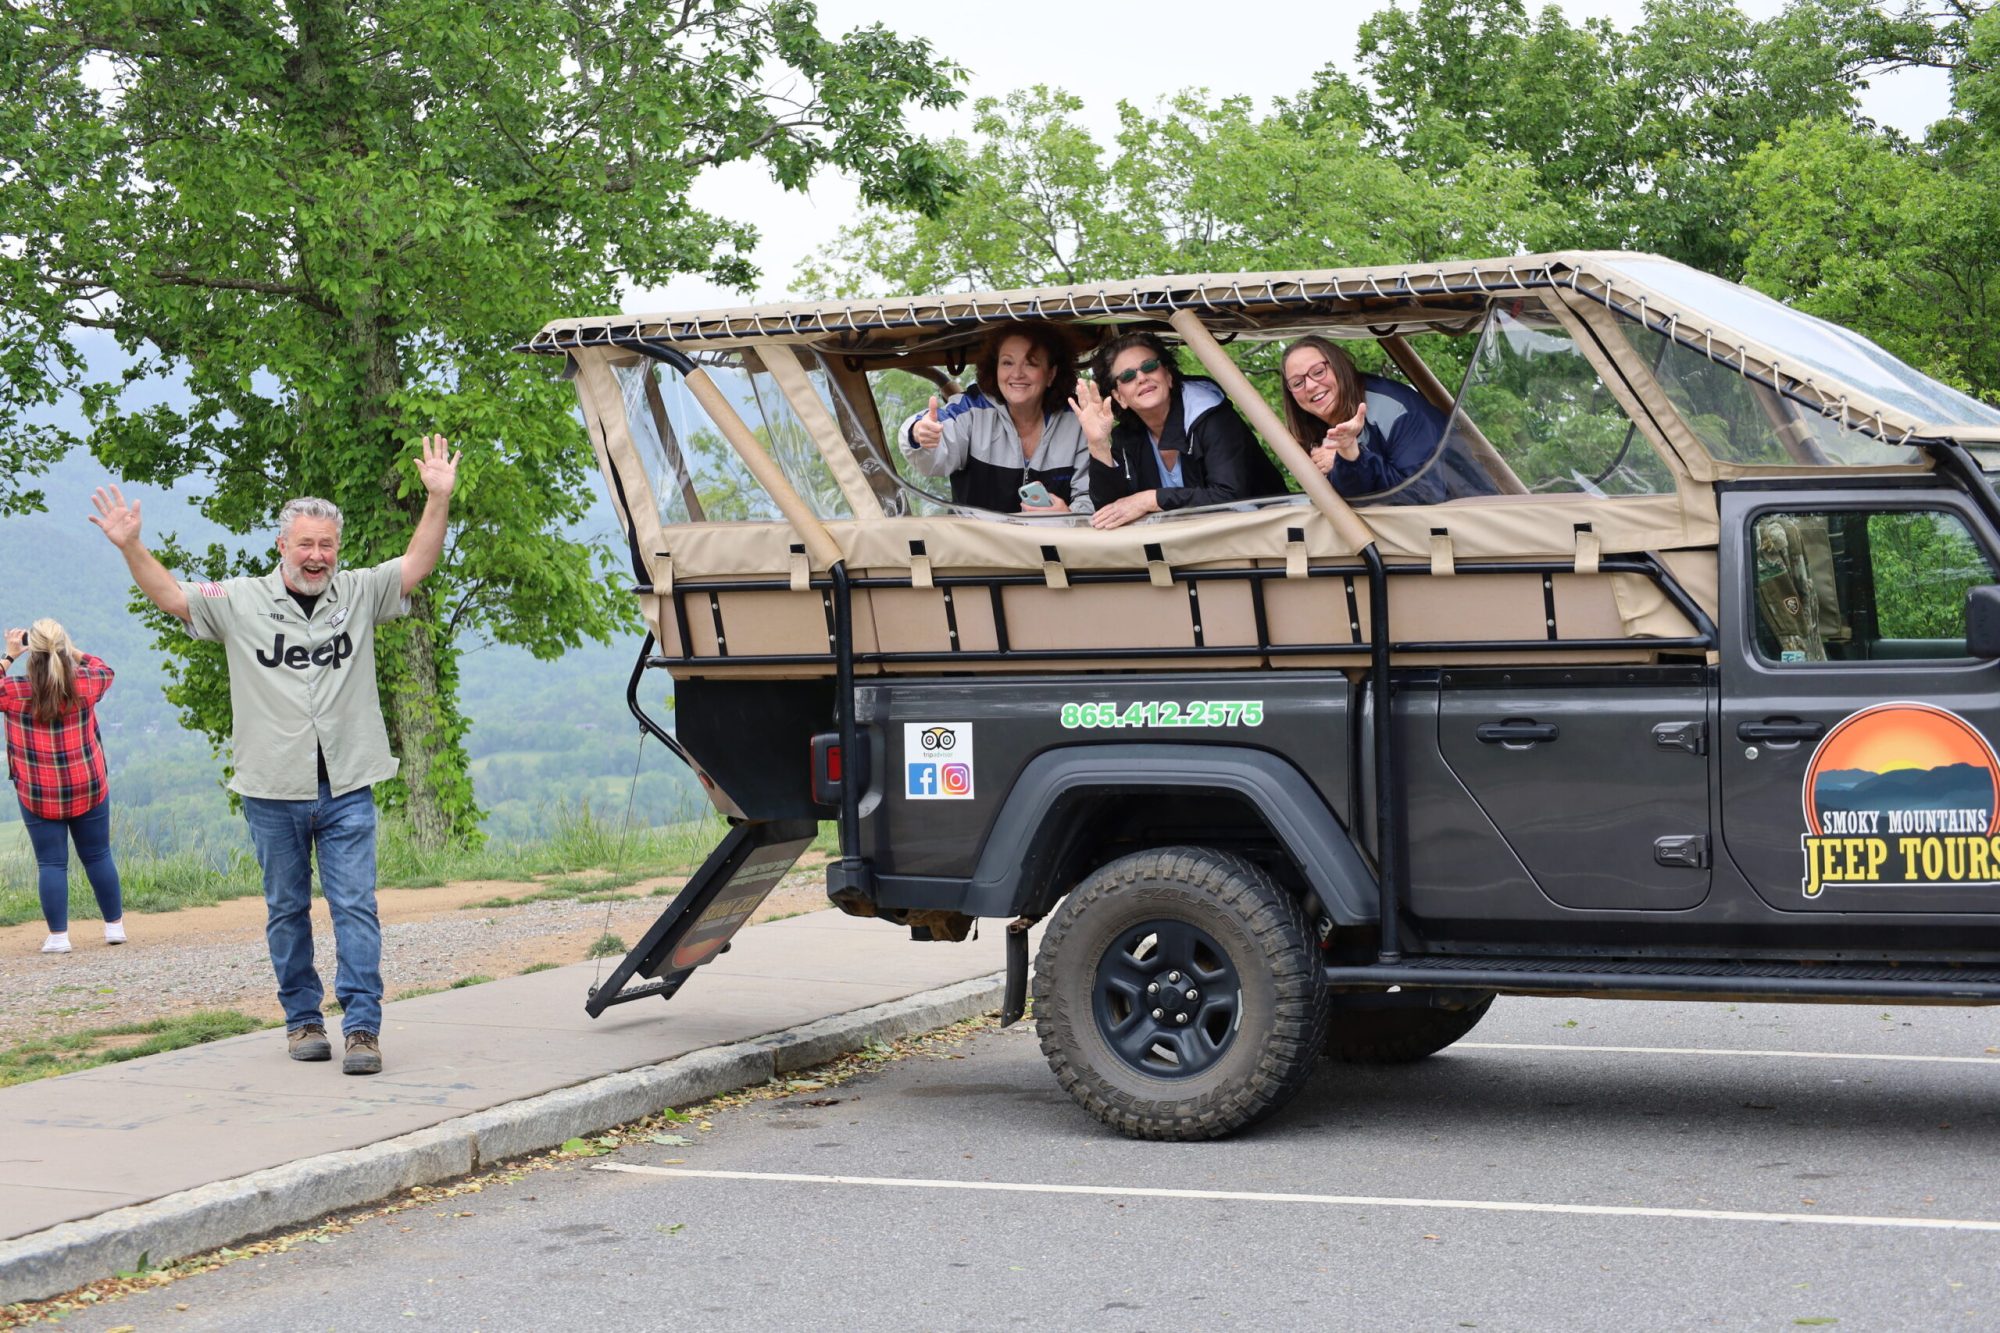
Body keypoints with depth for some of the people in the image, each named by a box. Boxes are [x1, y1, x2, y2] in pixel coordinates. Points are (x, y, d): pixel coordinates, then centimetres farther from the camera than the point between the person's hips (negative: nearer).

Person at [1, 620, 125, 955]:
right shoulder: (86, 684, -7)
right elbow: (104, 670, 16)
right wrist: (71, 650, 15)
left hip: (38, 797, -1)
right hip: (89, 789, 2)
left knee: (51, 864, 4)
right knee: (98, 857, 13)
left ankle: (58, 936, 2)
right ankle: (115, 925, 21)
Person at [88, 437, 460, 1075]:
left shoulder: (359, 594, 4)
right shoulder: (242, 600, 2)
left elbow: (417, 563, -1)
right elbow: (169, 595, 3)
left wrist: (438, 498, -13)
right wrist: (130, 547, -11)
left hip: (346, 789, 0)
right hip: (272, 790, 1)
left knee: (355, 907, -5)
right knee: (287, 911, 10)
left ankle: (362, 1027, -6)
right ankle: (302, 1020, 21)